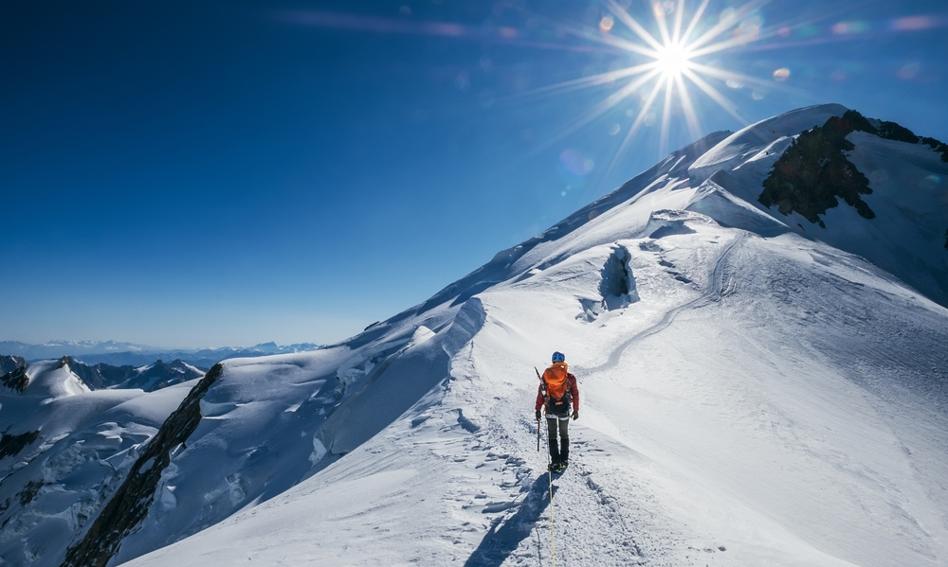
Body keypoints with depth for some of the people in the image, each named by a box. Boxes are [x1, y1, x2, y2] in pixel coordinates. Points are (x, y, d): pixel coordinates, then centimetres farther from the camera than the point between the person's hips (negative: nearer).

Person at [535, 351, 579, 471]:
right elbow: (575, 394, 2)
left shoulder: (546, 375, -5)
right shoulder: (570, 378, -4)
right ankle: (564, 460, 22)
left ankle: (555, 461, 5)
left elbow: (540, 393, -4)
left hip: (550, 409, 0)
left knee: (552, 435, 10)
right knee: (564, 435, 18)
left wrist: (538, 409, 2)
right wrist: (576, 410, 12)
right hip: (564, 409, 1)